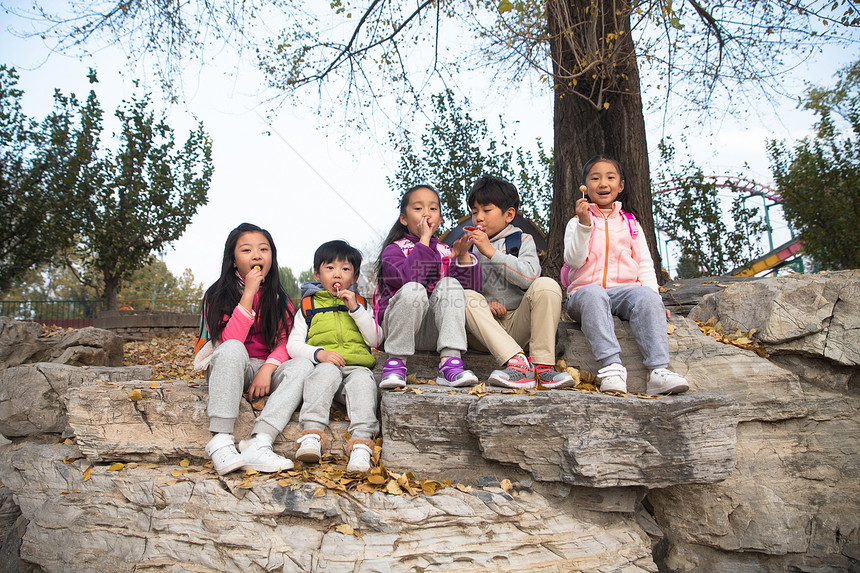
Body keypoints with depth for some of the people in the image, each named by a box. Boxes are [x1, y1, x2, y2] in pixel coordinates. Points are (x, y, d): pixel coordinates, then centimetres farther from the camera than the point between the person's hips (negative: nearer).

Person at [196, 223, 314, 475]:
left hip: (267, 369, 3)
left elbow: (285, 342, -2)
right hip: (228, 369, -3)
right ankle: (221, 442, -38)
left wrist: (268, 369, -22)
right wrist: (248, 294, -21)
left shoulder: (280, 299, 7)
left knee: (302, 366, -26)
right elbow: (229, 342, -19)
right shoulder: (217, 295, -4)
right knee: (232, 350, -35)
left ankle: (259, 443, -39)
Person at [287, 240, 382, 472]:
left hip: (357, 367, 1)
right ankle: (312, 433, -48)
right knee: (327, 371, -36)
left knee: (362, 379, -34)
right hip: (323, 366, -1)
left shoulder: (360, 304, 22)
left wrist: (355, 309, -1)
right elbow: (293, 345, 9)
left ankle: (361, 441, -47)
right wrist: (319, 353, -11)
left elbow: (375, 339, 9)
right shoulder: (309, 306, 18)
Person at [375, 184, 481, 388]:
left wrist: (464, 257, -16)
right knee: (413, 290, -32)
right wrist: (424, 241, -15)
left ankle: (449, 362, -33)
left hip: (434, 332, 3)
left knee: (451, 284, -23)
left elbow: (471, 287, -1)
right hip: (400, 326, -3)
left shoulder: (446, 252, 15)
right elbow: (409, 278, -21)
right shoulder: (393, 250, 4)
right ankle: (396, 361, -22)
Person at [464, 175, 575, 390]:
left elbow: (530, 276, -12)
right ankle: (517, 362, -40)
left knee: (546, 285, -25)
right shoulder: (471, 246, 17)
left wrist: (491, 252, -13)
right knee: (467, 297, -28)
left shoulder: (522, 241, 8)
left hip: (519, 323, -1)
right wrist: (484, 303, -11)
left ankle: (543, 365, -31)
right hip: (486, 326, 2)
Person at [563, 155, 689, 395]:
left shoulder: (630, 223, 21)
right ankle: (611, 366, -48)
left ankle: (658, 370, -40)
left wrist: (654, 294, -1)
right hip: (584, 292, -2)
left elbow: (644, 264, 15)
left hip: (624, 289, 2)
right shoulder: (577, 223, 13)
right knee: (592, 294, -38)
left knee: (648, 297, -31)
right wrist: (584, 225, -14)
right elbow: (574, 260, -3)